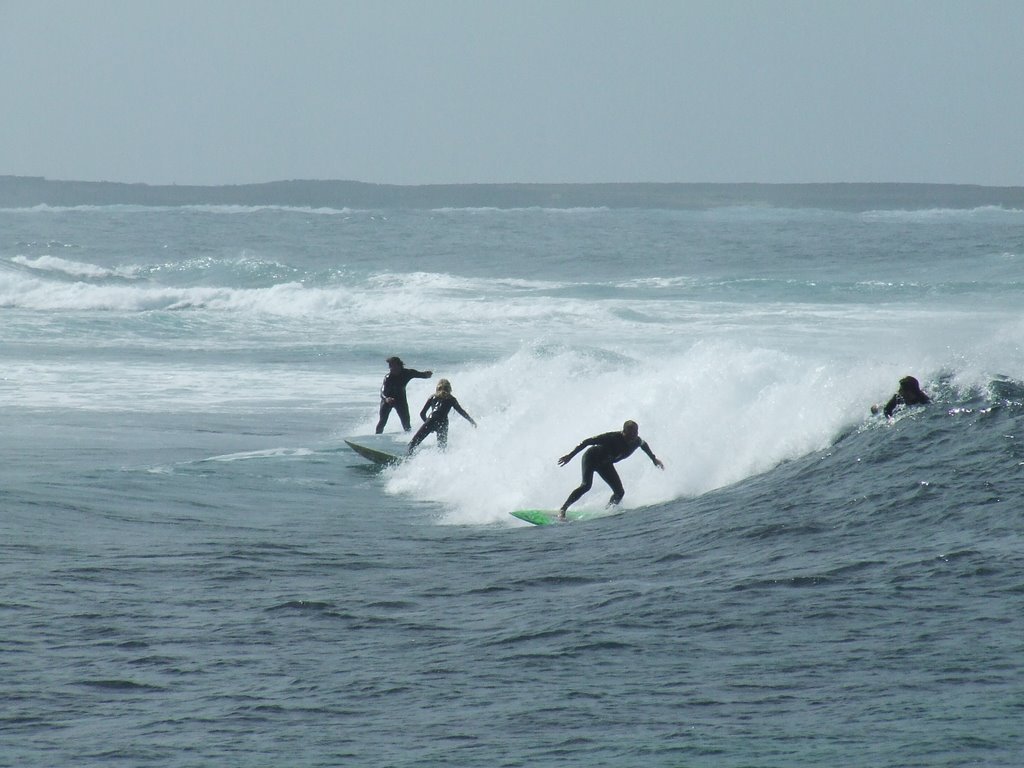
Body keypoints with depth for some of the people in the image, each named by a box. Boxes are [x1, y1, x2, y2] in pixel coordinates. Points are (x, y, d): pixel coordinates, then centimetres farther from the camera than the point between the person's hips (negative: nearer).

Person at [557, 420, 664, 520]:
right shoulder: (613, 438, -35)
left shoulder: (637, 442, -18)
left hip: (605, 464, 6)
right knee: (586, 485, -27)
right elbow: (588, 442, -29)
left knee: (620, 492, -5)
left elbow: (644, 445, 9)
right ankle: (563, 510, -20)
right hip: (591, 457, -6)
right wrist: (570, 455, -29)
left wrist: (654, 458, 20)